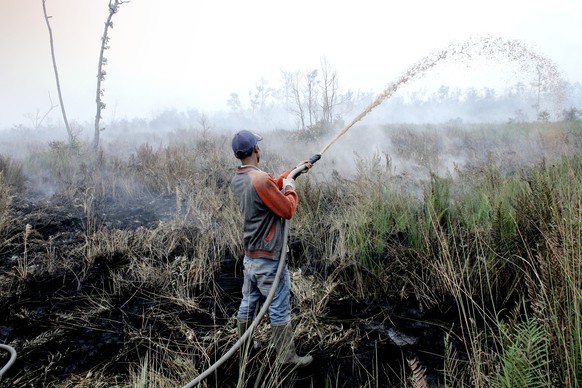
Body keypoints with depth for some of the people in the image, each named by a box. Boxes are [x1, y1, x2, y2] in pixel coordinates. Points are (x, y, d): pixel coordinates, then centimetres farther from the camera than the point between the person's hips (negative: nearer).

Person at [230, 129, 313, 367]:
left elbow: (273, 186, 17)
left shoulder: (237, 180, 4)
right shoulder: (260, 180, -25)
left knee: (248, 302, 20)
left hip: (250, 255, 8)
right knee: (280, 310, 4)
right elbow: (288, 210, -17)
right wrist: (291, 187, -1)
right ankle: (287, 357, 17)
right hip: (268, 258, -8)